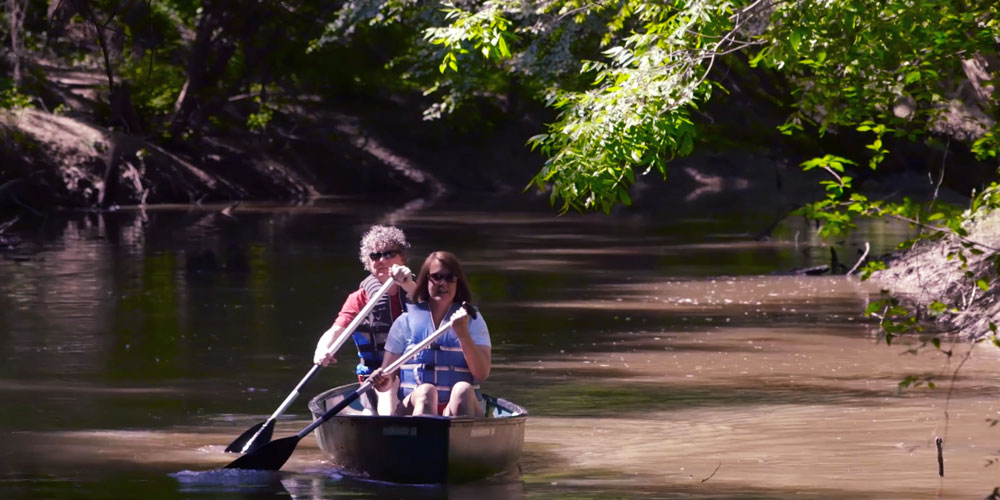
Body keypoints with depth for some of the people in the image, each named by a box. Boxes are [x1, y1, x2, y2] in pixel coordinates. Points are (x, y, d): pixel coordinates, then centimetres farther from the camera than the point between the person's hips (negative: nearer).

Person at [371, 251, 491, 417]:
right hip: (413, 406, 0)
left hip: (460, 407, 0)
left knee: (463, 389, -33)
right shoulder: (406, 320, 12)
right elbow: (388, 371, 8)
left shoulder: (472, 320, 12)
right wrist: (384, 382, -17)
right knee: (426, 391, -34)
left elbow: (482, 374, 0)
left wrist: (463, 333, -12)